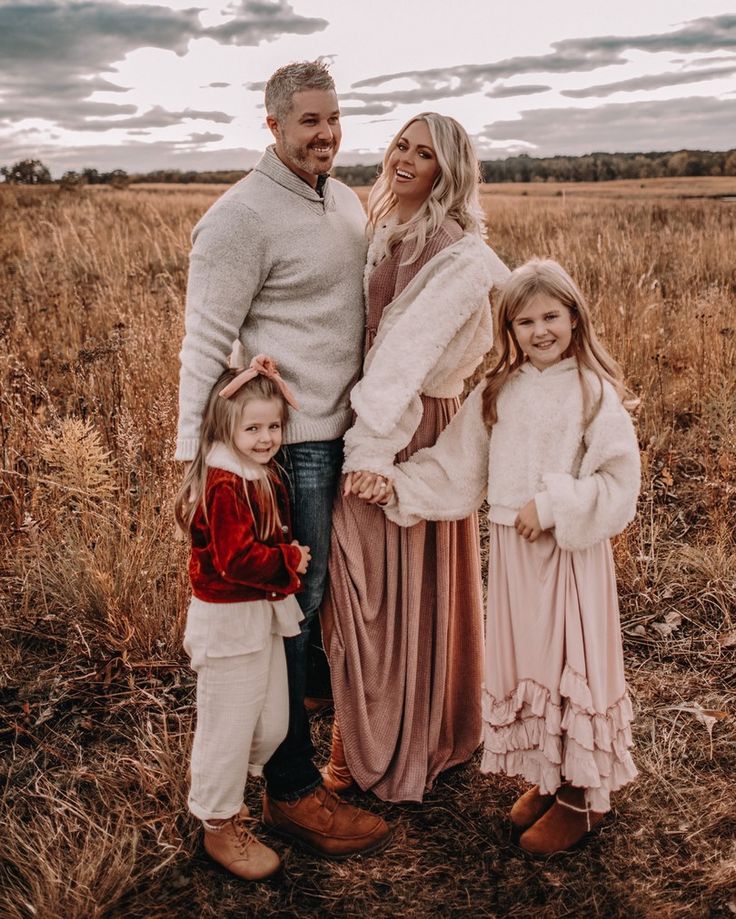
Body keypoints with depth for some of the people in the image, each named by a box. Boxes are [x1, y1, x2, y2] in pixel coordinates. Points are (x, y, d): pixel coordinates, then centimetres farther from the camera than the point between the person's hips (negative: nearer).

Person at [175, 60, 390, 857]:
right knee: (287, 604, -1)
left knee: (318, 591, 20)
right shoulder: (241, 217, -13)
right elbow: (206, 341, -16)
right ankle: (292, 790, 13)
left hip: (342, 431, 8)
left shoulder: (345, 201, 14)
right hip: (283, 438, -8)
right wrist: (197, 456, -21)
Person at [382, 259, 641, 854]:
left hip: (572, 552, -5)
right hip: (512, 551, 5)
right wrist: (395, 487, -7)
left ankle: (582, 796, 22)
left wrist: (552, 505, -20)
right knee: (523, 662, 14)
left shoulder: (595, 393, -9)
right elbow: (456, 468, 3)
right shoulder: (498, 393, 5)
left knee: (571, 663, 4)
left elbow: (619, 483, -13)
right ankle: (547, 777, 33)